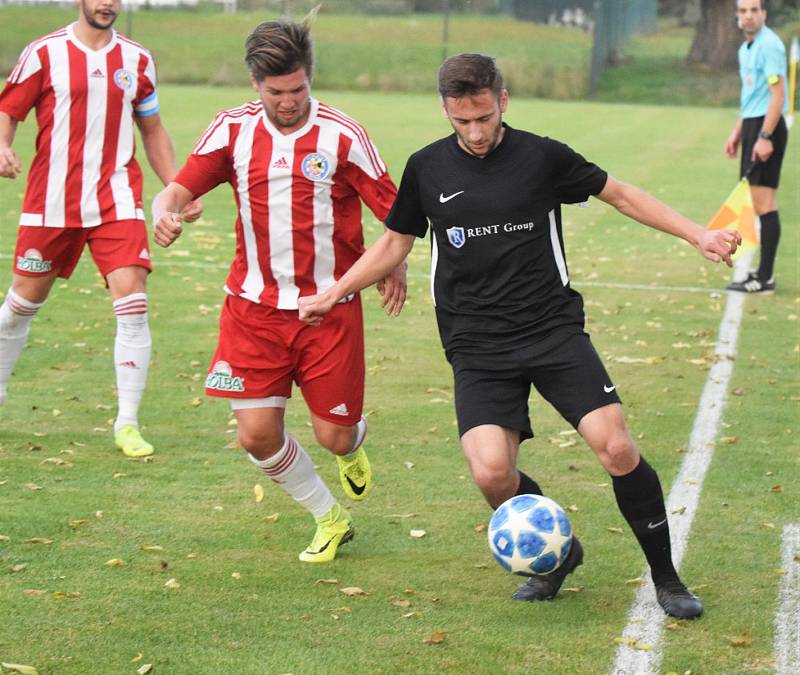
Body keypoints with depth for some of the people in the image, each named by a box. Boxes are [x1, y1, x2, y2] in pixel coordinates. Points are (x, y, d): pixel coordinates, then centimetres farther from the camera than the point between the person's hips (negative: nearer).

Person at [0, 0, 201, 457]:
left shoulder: (137, 59, 7)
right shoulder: (44, 54, -2)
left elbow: (153, 131, 17)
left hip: (117, 202, 1)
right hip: (52, 202, -1)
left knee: (133, 304, -12)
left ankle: (128, 424, -6)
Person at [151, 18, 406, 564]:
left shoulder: (342, 136, -10)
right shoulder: (234, 130, -2)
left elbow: (395, 209, -3)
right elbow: (181, 187, -4)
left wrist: (394, 263, -17)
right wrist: (164, 211, -26)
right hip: (255, 307, 2)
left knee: (334, 435, 0)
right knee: (257, 432, -4)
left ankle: (355, 446, 41)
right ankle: (330, 519, 21)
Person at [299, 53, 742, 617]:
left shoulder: (542, 156, -1)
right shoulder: (427, 168, 4)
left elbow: (619, 194, 11)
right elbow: (395, 242, 20)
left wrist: (697, 235, 6)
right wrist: (333, 295, 18)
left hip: (554, 328, -1)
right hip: (477, 347, 1)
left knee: (617, 448, -17)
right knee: (491, 471, -20)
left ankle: (665, 577, 4)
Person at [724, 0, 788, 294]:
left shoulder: (769, 45, -13)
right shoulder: (745, 49, 16)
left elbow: (777, 93, -18)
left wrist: (765, 137, -22)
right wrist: (737, 133, 23)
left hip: (767, 127, -9)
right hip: (752, 126, 9)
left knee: (764, 203, -9)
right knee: (760, 204, 10)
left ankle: (765, 279, -7)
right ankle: (763, 271, 15)